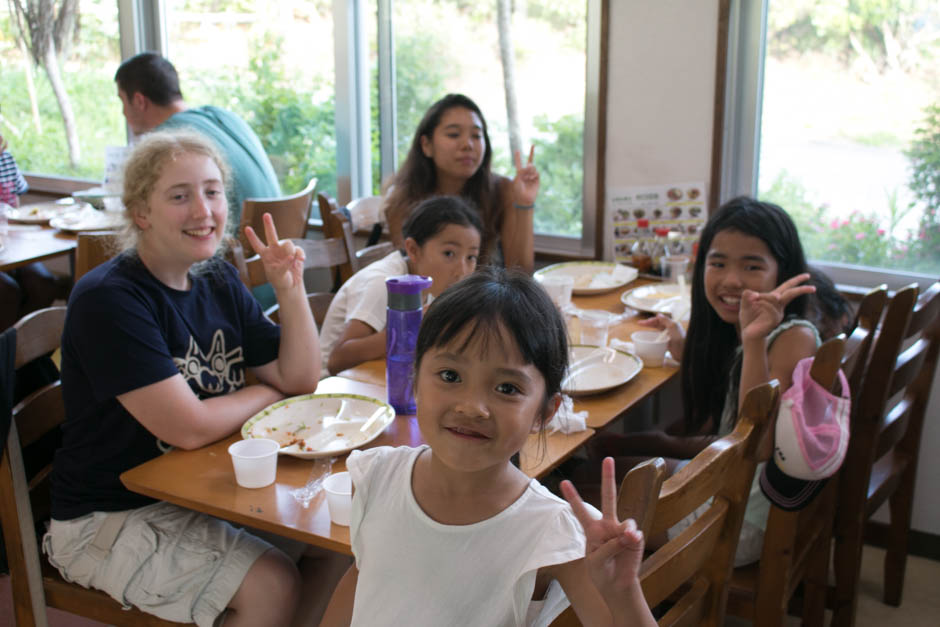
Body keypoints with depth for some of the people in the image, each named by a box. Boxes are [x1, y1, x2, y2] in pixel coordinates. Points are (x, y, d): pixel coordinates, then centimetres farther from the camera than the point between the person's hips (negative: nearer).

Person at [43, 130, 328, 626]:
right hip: (108, 519, -7)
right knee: (273, 585, -19)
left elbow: (301, 379, 3)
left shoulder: (218, 281, 3)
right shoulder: (108, 300, -21)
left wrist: (290, 288, -11)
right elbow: (188, 427, -25)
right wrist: (268, 393, -7)